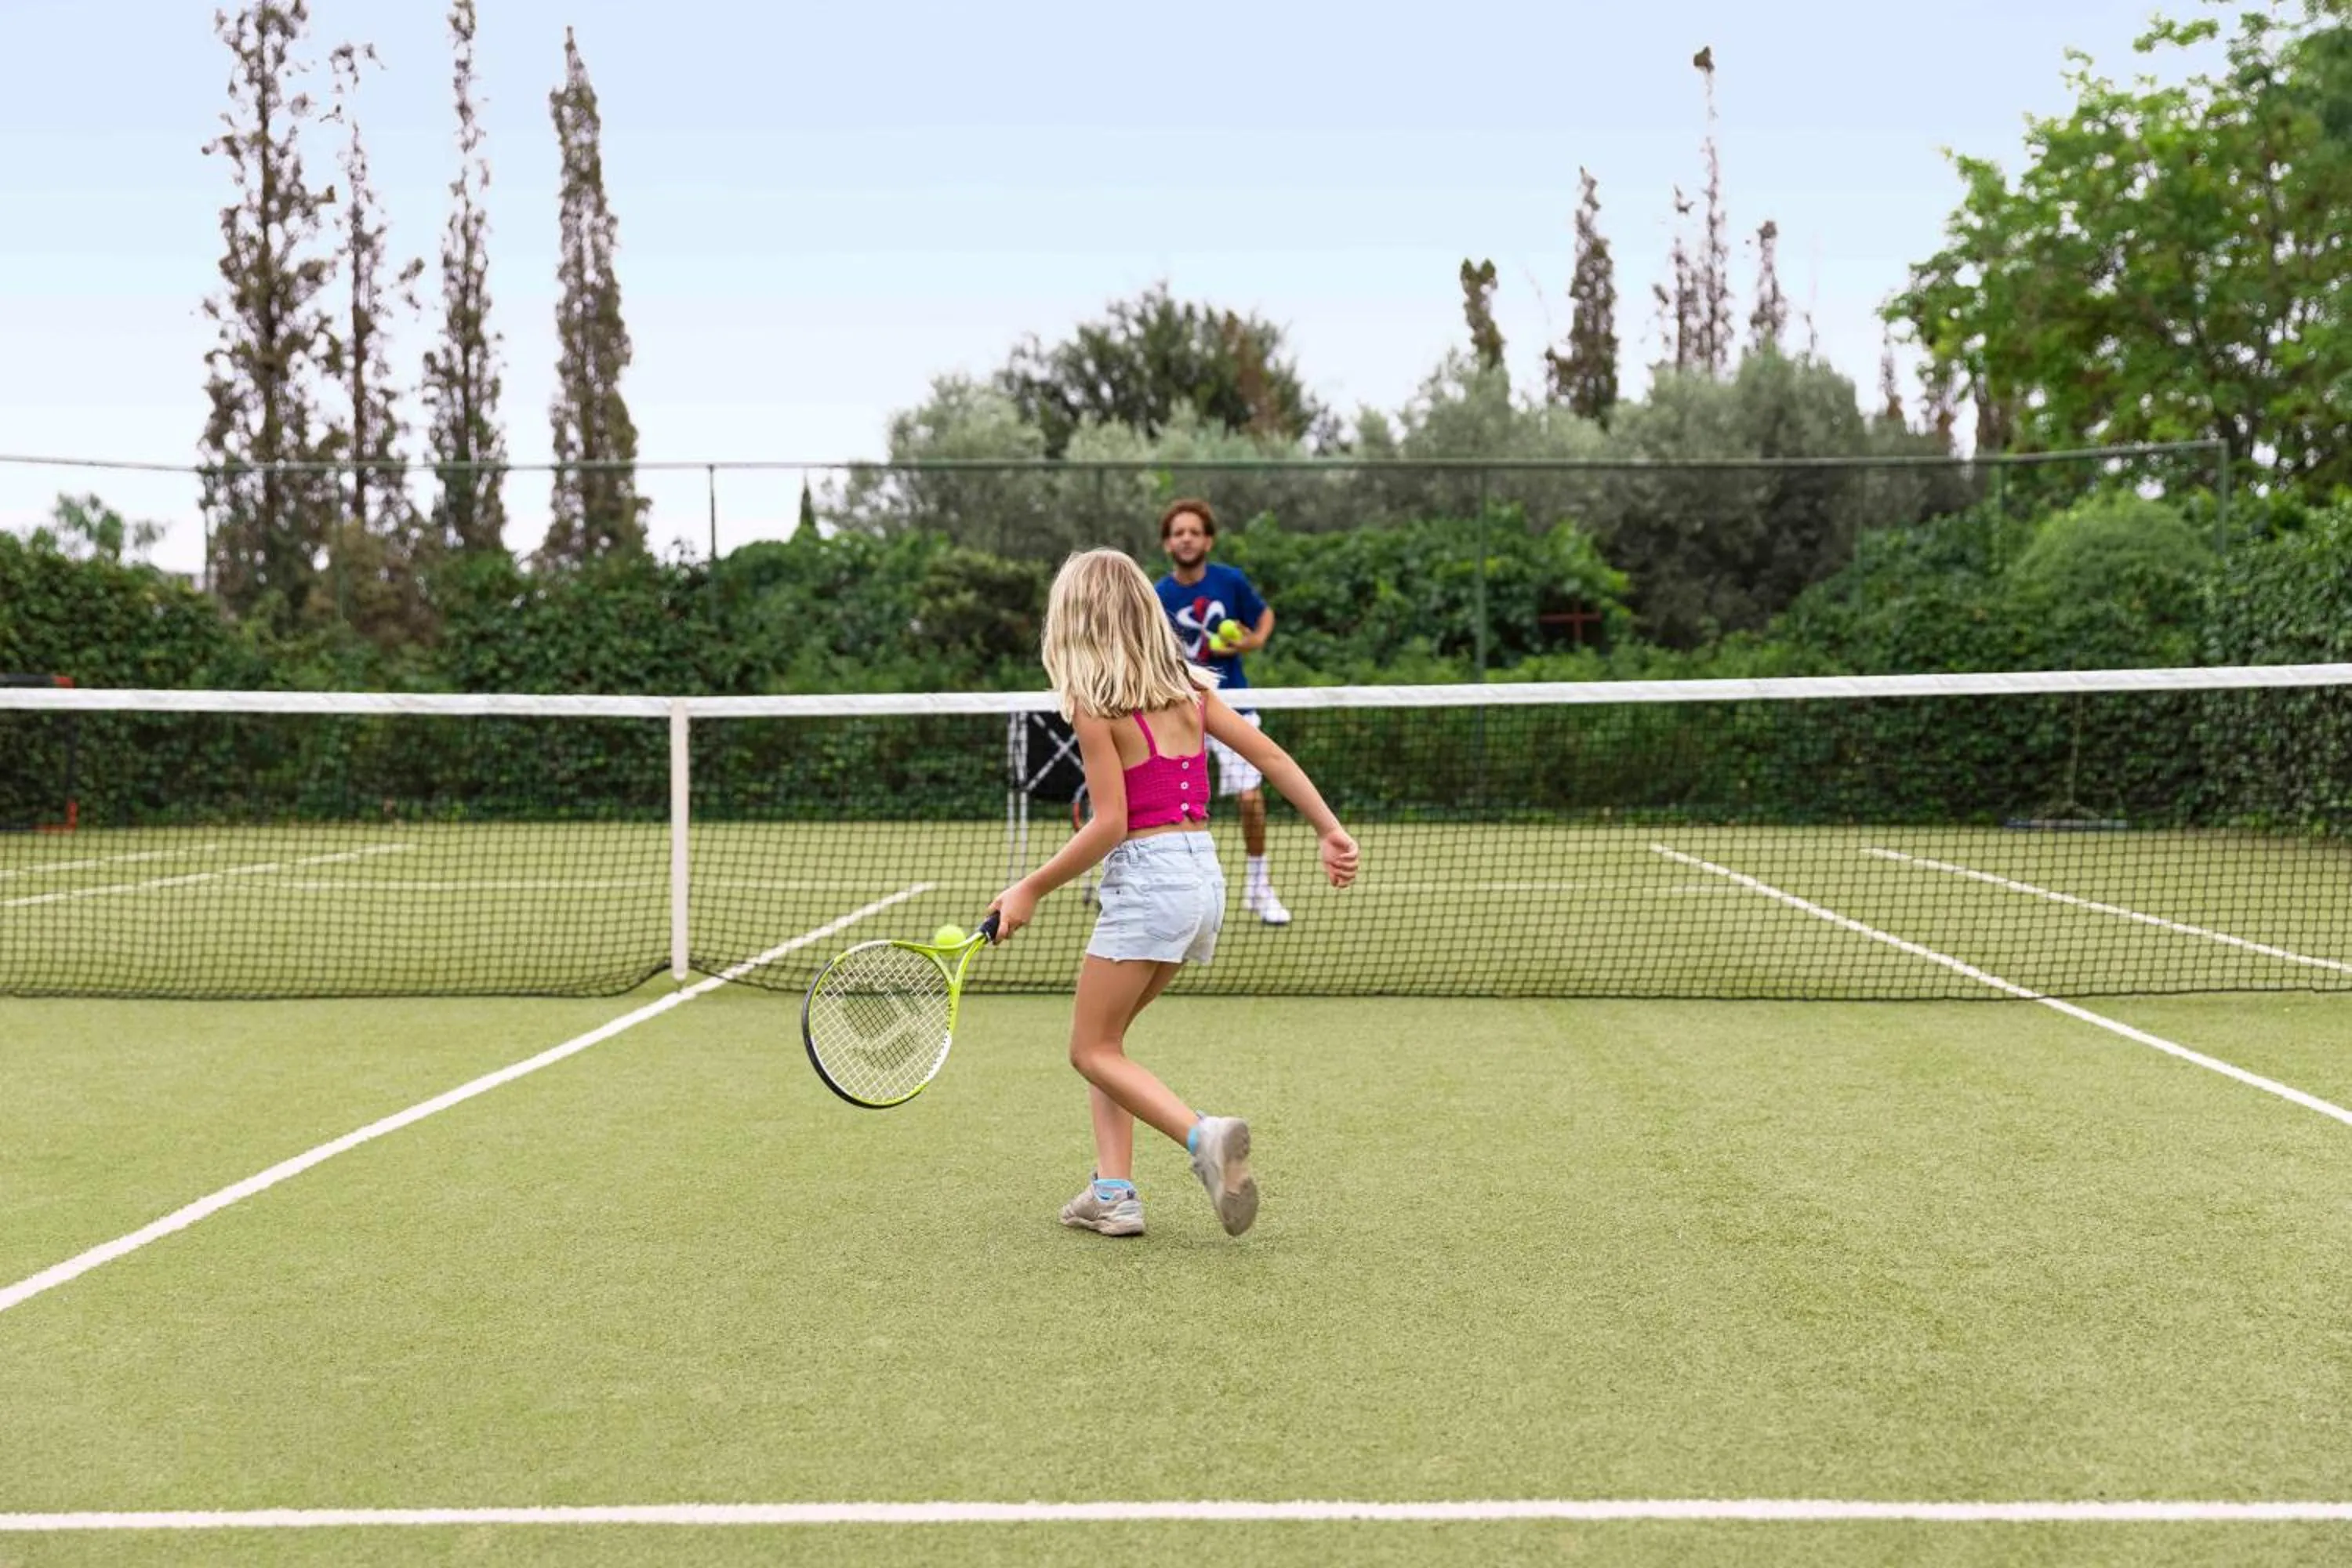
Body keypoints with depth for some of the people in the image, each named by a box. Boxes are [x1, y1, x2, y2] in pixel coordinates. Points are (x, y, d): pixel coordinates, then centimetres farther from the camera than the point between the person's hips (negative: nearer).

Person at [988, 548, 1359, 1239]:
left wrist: (1031, 889, -7)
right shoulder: (1187, 688, 9)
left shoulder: (1094, 705, -10)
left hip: (1147, 876, -8)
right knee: (1102, 1037, 18)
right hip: (1203, 875, 8)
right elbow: (1271, 755, 7)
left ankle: (1205, 1135, -18)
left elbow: (1109, 824, -15)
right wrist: (1331, 830, 11)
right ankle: (1113, 1192, 9)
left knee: (1092, 1049, 3)